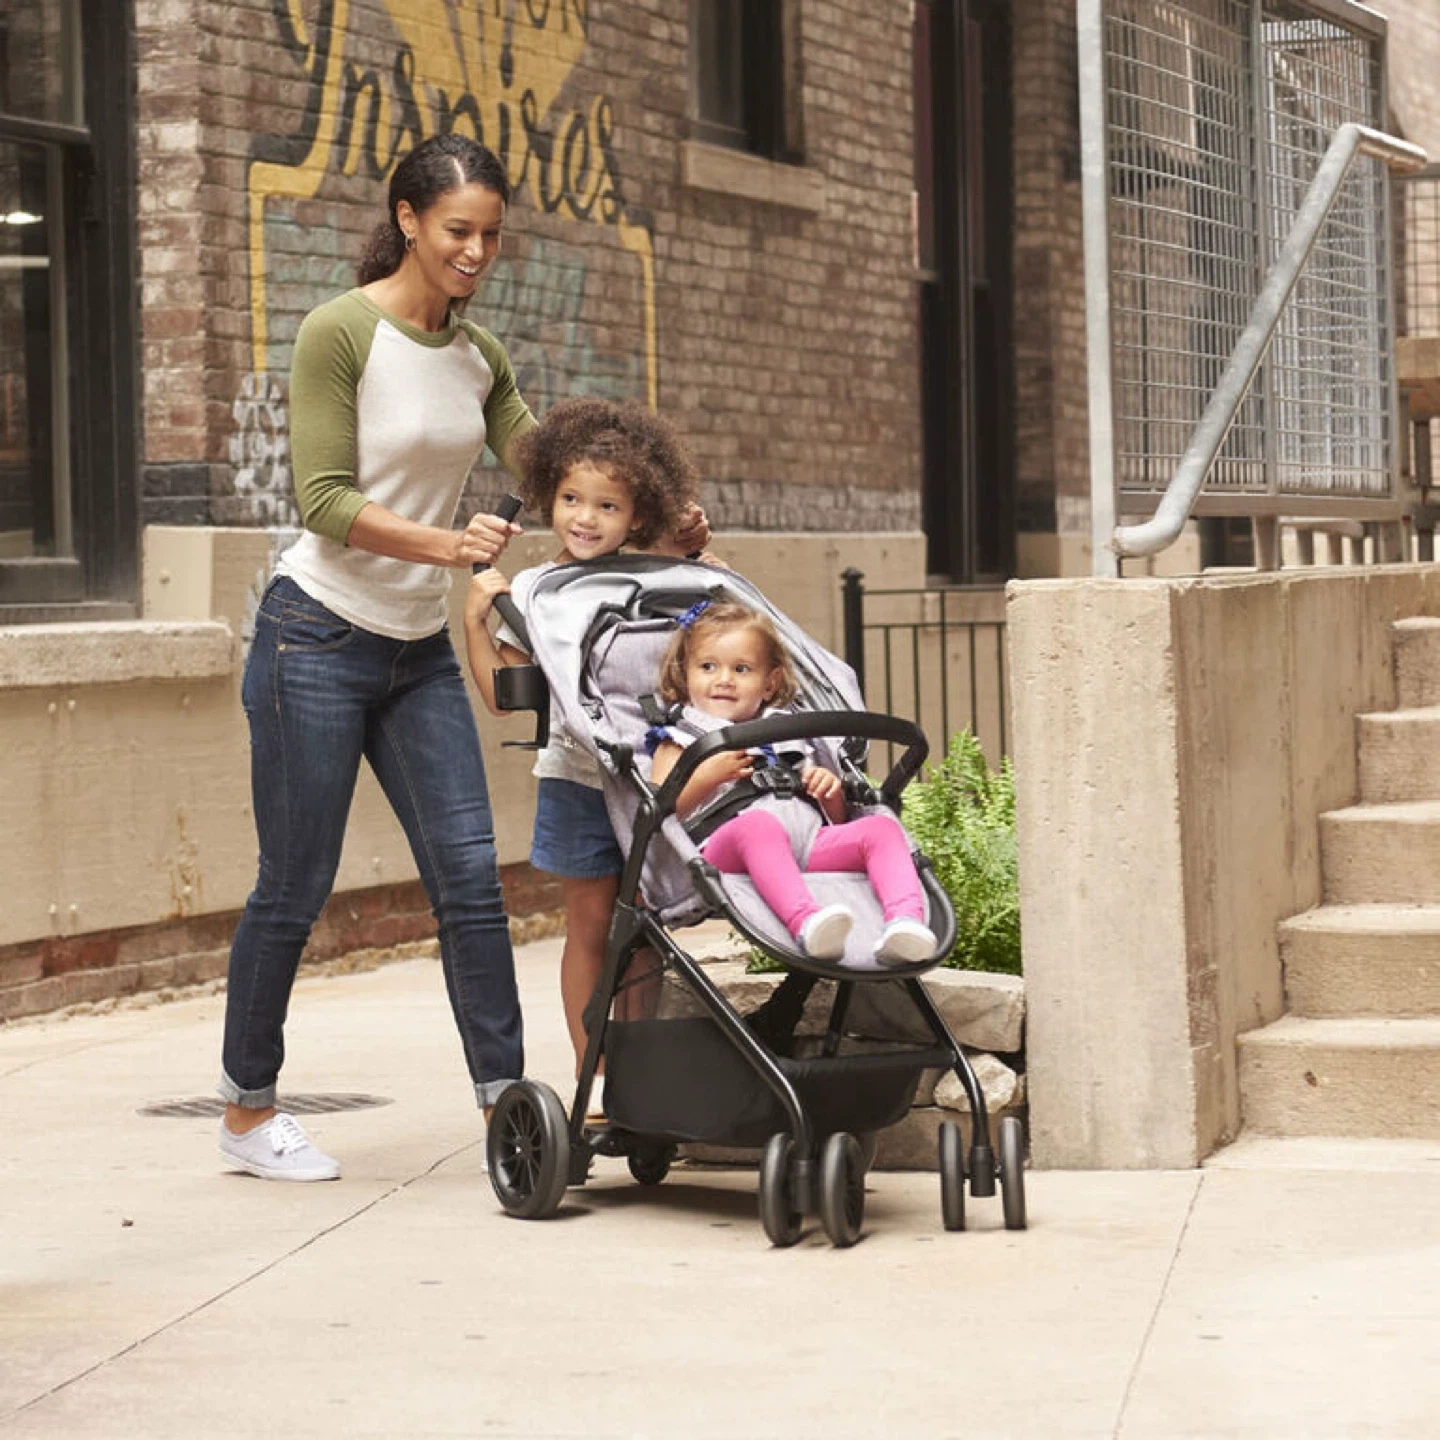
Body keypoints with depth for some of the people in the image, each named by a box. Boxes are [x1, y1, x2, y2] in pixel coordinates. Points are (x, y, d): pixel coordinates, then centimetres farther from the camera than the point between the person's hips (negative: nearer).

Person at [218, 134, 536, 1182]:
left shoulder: (478, 353, 7)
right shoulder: (340, 333, -12)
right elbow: (325, 499, -18)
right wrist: (447, 544, -28)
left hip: (421, 651, 6)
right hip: (319, 639, -6)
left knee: (470, 872, -2)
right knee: (295, 890, 0)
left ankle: (504, 1099, 2)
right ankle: (248, 1111, 15)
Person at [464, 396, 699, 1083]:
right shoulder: (532, 590, -2)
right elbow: (503, 692, -4)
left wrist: (695, 546, 6)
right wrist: (476, 618, -13)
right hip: (577, 776, -2)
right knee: (591, 924, 4)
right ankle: (591, 1074, 12)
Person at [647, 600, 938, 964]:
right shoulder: (679, 739, 23)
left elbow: (837, 820, 32)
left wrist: (831, 791, 10)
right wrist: (708, 775, -7)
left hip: (809, 843, 5)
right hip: (725, 847, -5)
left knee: (881, 827, -18)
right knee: (759, 824, -39)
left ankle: (906, 919, -44)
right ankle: (805, 920, -62)